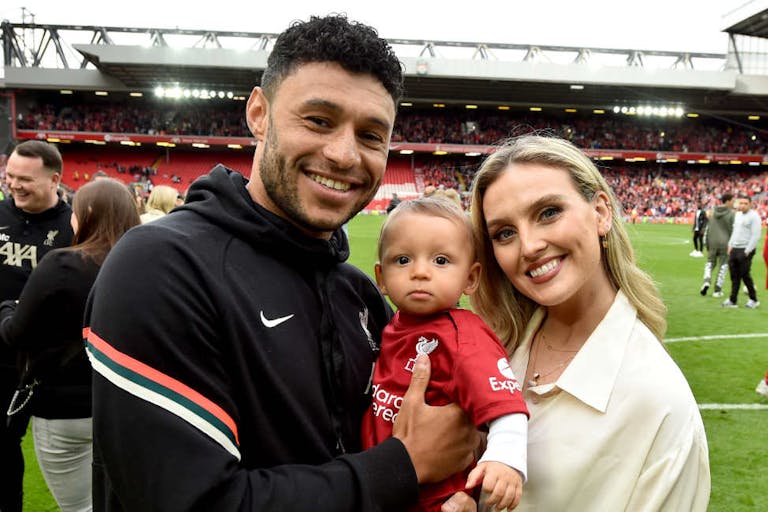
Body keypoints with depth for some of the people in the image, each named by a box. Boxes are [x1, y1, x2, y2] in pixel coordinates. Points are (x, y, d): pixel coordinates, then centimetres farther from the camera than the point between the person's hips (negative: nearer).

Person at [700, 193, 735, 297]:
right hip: (725, 243, -4)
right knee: (723, 265, 7)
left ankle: (706, 281, -7)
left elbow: (708, 227, 7)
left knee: (710, 262, 17)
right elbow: (733, 230, -10)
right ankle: (717, 290, 9)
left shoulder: (713, 212, 6)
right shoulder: (732, 214, -9)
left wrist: (706, 243, 14)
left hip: (712, 242, 4)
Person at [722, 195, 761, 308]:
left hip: (745, 250, -7)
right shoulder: (738, 215, 15)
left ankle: (754, 300, 13)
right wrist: (730, 245, 14)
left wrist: (747, 251, -17)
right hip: (734, 249, 7)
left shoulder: (754, 216, -9)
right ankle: (733, 300, 11)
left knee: (745, 275, -2)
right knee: (734, 276, 7)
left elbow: (756, 236, -14)